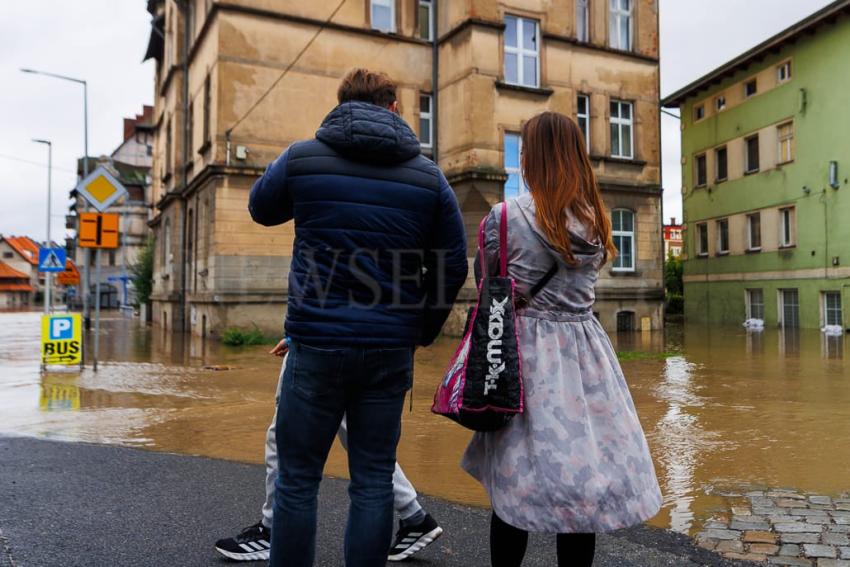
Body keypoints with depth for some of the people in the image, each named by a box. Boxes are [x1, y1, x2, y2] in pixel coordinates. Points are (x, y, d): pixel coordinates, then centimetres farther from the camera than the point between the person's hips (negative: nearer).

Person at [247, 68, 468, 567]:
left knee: (298, 481, 11)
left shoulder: (301, 158, 0)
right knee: (374, 482, 12)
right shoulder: (429, 175, 3)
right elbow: (454, 266, 6)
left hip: (317, 344, -1)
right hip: (390, 350, 2)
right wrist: (426, 328, 19)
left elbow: (261, 208, 19)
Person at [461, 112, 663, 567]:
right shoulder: (595, 220, 5)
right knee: (582, 478, 12)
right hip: (585, 350, 4)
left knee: (515, 483, 8)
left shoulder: (505, 217, -8)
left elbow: (488, 285, 6)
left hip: (527, 352, -4)